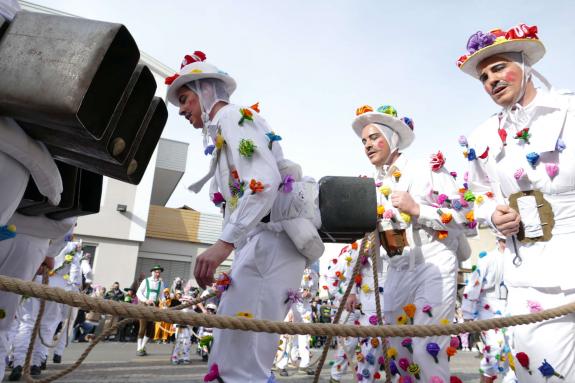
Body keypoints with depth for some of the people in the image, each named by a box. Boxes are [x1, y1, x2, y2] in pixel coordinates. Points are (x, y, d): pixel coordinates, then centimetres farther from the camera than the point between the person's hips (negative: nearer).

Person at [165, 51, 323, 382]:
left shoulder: (232, 115, -2)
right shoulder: (224, 127, 27)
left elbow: (265, 181, -20)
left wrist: (224, 243, -26)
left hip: (274, 234, -10)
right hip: (261, 236, 10)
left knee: (241, 356, -10)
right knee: (231, 341, 11)